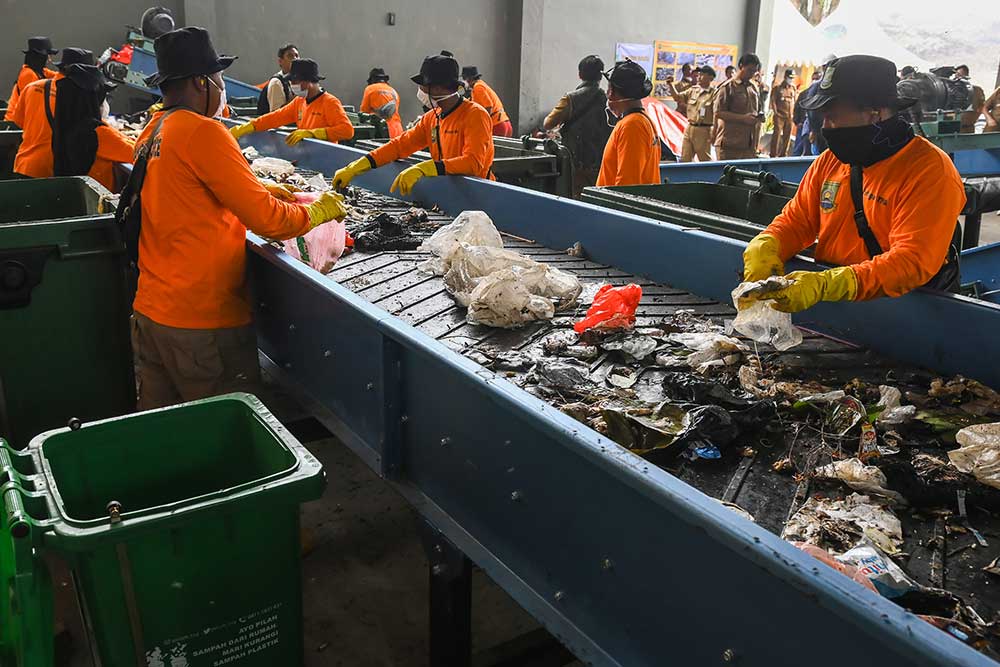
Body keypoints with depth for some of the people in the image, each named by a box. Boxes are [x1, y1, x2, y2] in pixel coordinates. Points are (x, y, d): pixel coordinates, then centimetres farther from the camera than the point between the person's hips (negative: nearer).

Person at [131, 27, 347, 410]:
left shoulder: (152, 132, 10)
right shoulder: (203, 133, -15)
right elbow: (265, 219, -16)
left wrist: (260, 192, 18)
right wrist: (318, 212, 0)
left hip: (149, 312, 9)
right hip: (202, 323, -9)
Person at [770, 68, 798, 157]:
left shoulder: (794, 88, 14)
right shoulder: (778, 88, 1)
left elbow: (795, 101, 15)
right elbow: (773, 100, -4)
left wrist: (794, 113, 6)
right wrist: (775, 112, -12)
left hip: (790, 116, 5)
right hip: (779, 115, -5)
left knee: (787, 136, 6)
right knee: (777, 134, -8)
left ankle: (783, 154, 15)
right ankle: (773, 154, -5)